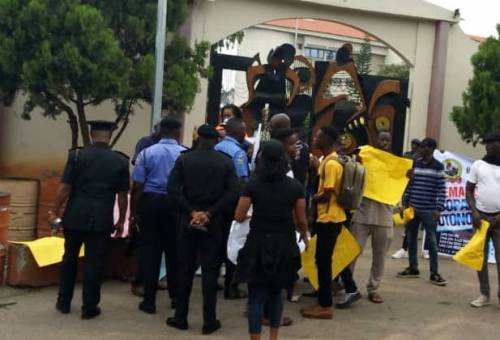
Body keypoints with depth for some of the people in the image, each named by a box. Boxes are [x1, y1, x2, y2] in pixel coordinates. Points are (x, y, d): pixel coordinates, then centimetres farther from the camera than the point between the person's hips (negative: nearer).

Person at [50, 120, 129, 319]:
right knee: (94, 263, 6)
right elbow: (122, 195, 0)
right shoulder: (121, 161, -2)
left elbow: (65, 187, -6)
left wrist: (55, 212, 5)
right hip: (101, 219, -1)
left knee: (69, 258, 16)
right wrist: (121, 220, 11)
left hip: (75, 216, 1)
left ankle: (64, 302, 25)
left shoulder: (77, 155, -4)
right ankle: (89, 307, 11)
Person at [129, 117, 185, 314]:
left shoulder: (146, 153, -1)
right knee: (174, 251, 14)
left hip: (150, 202, 0)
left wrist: (133, 213, 3)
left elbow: (137, 187, -4)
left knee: (149, 251, 7)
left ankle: (149, 300, 9)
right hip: (175, 205, 0)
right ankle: (175, 296, 25)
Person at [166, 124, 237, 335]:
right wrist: (210, 213, -11)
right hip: (213, 223, 0)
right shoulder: (226, 162, -1)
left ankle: (180, 317, 16)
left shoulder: (184, 159, -1)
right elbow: (231, 193, -10)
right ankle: (209, 321, 7)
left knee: (185, 269, 9)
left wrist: (191, 211, -9)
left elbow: (173, 189, -11)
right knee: (210, 271, 5)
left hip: (188, 221, 1)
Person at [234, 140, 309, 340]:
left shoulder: (253, 184, -7)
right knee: (276, 293, 20)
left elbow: (239, 216, -6)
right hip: (284, 245, 2)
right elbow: (301, 220, -1)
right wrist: (305, 237, 19)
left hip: (258, 245, -2)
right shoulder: (295, 186, -4)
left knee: (256, 296, 4)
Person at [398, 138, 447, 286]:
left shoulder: (438, 167, -4)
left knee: (431, 241, 0)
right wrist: (405, 202, 8)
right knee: (411, 239, 10)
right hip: (412, 208, 5)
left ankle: (434, 273, 6)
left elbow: (441, 189, -5)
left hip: (429, 210, -4)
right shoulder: (415, 164, 8)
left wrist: (438, 208, -12)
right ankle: (413, 268, 21)